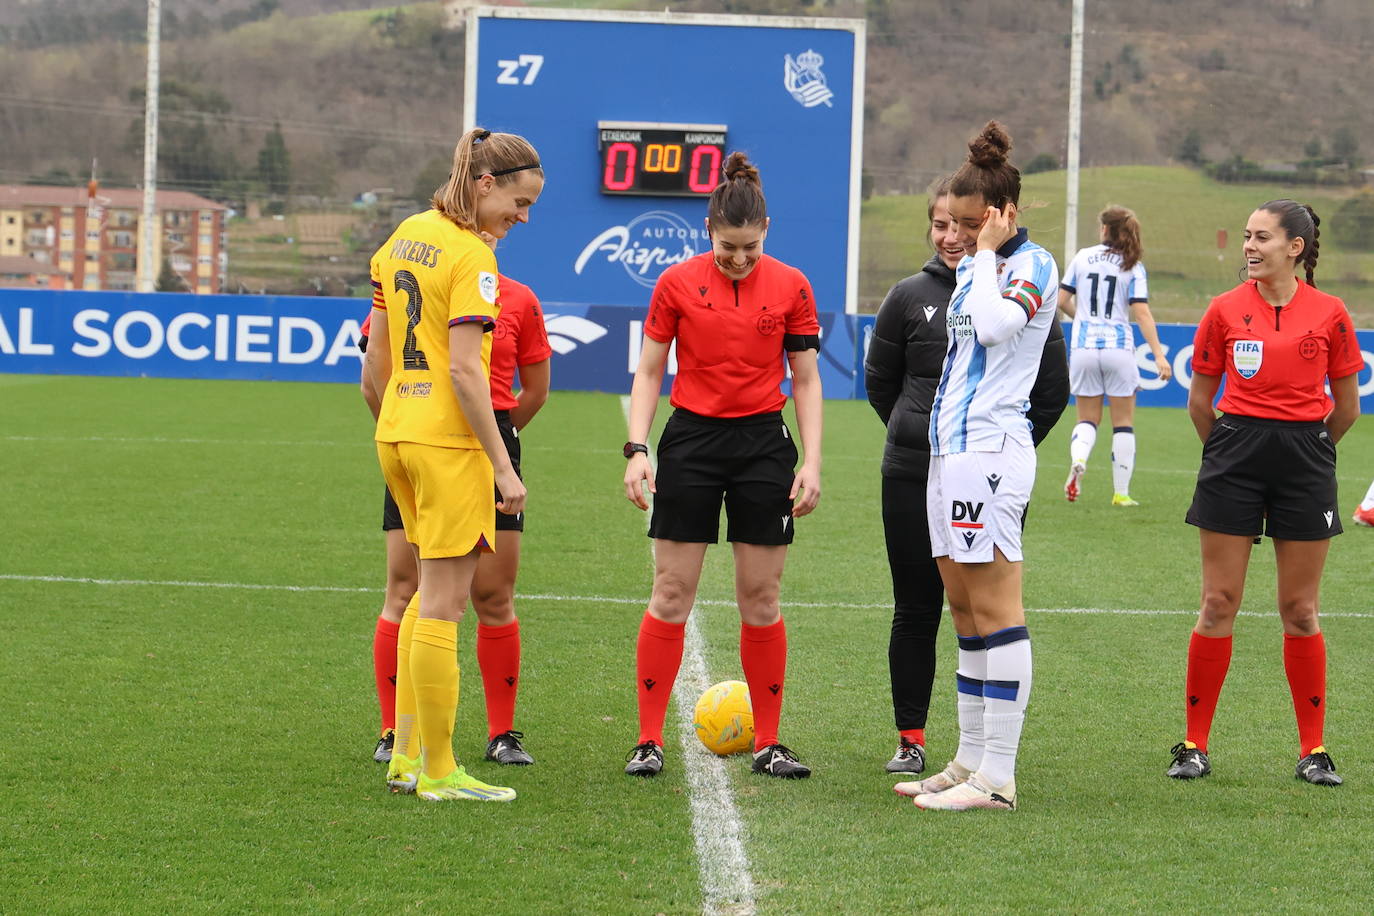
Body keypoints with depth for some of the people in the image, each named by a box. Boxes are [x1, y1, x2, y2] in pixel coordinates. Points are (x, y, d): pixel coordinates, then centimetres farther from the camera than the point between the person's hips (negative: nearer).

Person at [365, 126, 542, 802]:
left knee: (434, 592, 19)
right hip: (451, 442, -9)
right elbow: (464, 371, -20)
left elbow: (378, 357, 16)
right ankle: (438, 772, 3)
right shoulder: (473, 257, -15)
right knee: (443, 602, -2)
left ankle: (405, 753, 19)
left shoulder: (406, 235, 11)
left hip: (397, 435, 9)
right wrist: (503, 466, -17)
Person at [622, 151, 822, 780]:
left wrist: (812, 463, -1)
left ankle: (767, 744, 10)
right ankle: (650, 740, 4)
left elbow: (806, 380, 6)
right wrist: (636, 450, -6)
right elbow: (649, 373, 4)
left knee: (761, 598, 3)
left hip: (764, 444, 1)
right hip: (691, 441, -1)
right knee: (671, 593, -2)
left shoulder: (790, 287, 1)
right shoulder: (677, 284, -1)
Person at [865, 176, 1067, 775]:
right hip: (914, 479, 1)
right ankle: (910, 738, 14)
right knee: (916, 610, 5)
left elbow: (1053, 389, 9)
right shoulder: (911, 296, 3)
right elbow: (879, 382, 14)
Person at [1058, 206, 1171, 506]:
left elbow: (1062, 301, 6)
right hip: (1119, 347, -1)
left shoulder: (1082, 258, 3)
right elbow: (1142, 313, -9)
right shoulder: (1133, 267, -2)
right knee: (1123, 424, 8)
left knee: (1087, 419, 12)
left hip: (1084, 347, 1)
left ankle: (1078, 460, -20)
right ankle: (1121, 493, 7)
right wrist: (1159, 356, -10)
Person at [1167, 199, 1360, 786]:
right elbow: (1200, 398, 12)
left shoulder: (1329, 314, 0)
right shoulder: (1226, 310, 2)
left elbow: (1347, 405, 10)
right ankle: (1195, 744, 7)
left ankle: (1313, 750, 12)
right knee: (1218, 604, 0)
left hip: (1305, 463, 0)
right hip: (1234, 459, 1)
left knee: (1300, 610, 4)